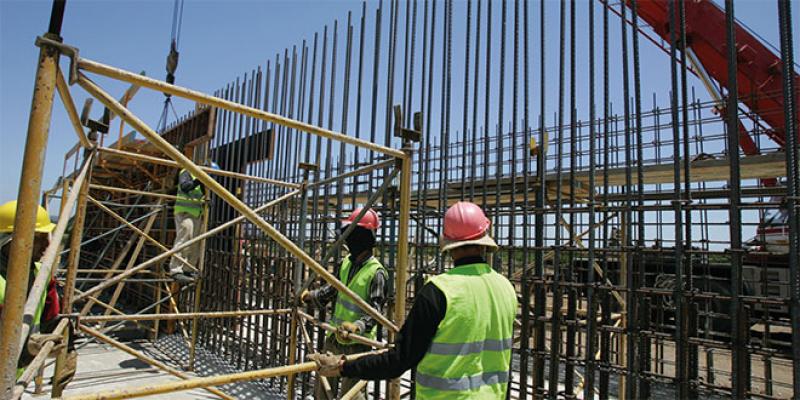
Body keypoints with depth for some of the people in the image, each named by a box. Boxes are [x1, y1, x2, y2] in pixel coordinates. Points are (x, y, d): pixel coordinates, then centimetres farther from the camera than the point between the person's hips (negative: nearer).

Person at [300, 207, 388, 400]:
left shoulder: (376, 272, -19)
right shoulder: (346, 263, 4)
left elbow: (375, 310, -23)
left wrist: (357, 326, -38)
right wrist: (311, 296, 12)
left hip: (357, 342, -8)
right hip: (334, 336, 8)